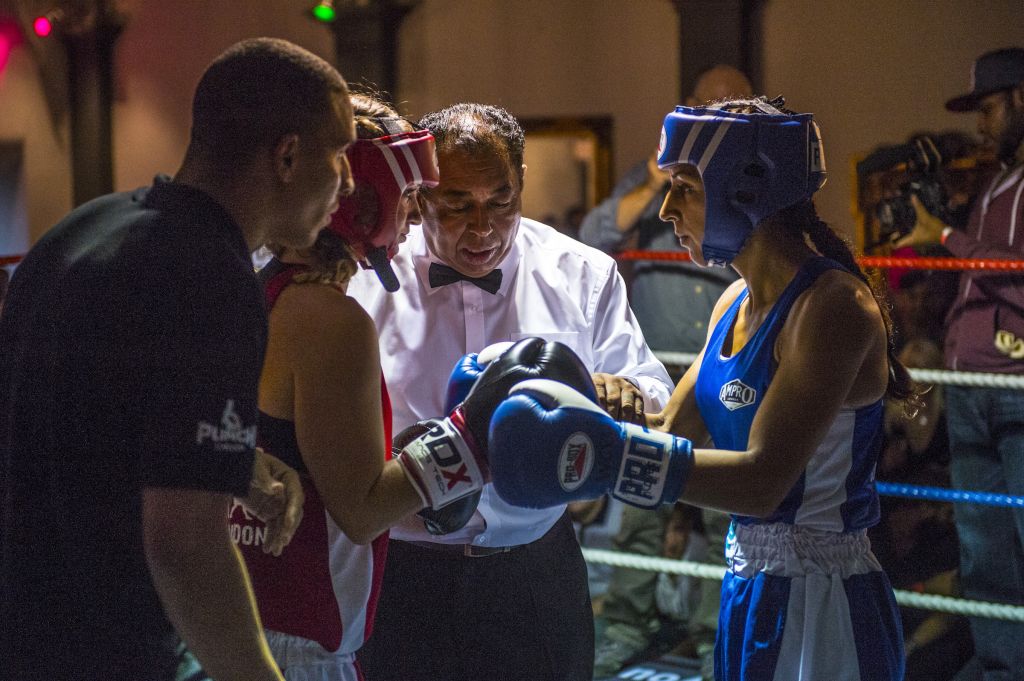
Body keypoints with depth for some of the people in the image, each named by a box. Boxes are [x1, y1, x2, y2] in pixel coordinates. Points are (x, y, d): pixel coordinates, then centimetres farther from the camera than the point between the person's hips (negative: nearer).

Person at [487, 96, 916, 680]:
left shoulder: (833, 304, -19)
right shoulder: (737, 303, 8)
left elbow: (763, 479, -26)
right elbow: (672, 431, 12)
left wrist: (609, 453, -32)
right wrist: (556, 410, 0)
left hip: (822, 609, -8)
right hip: (750, 591, 8)